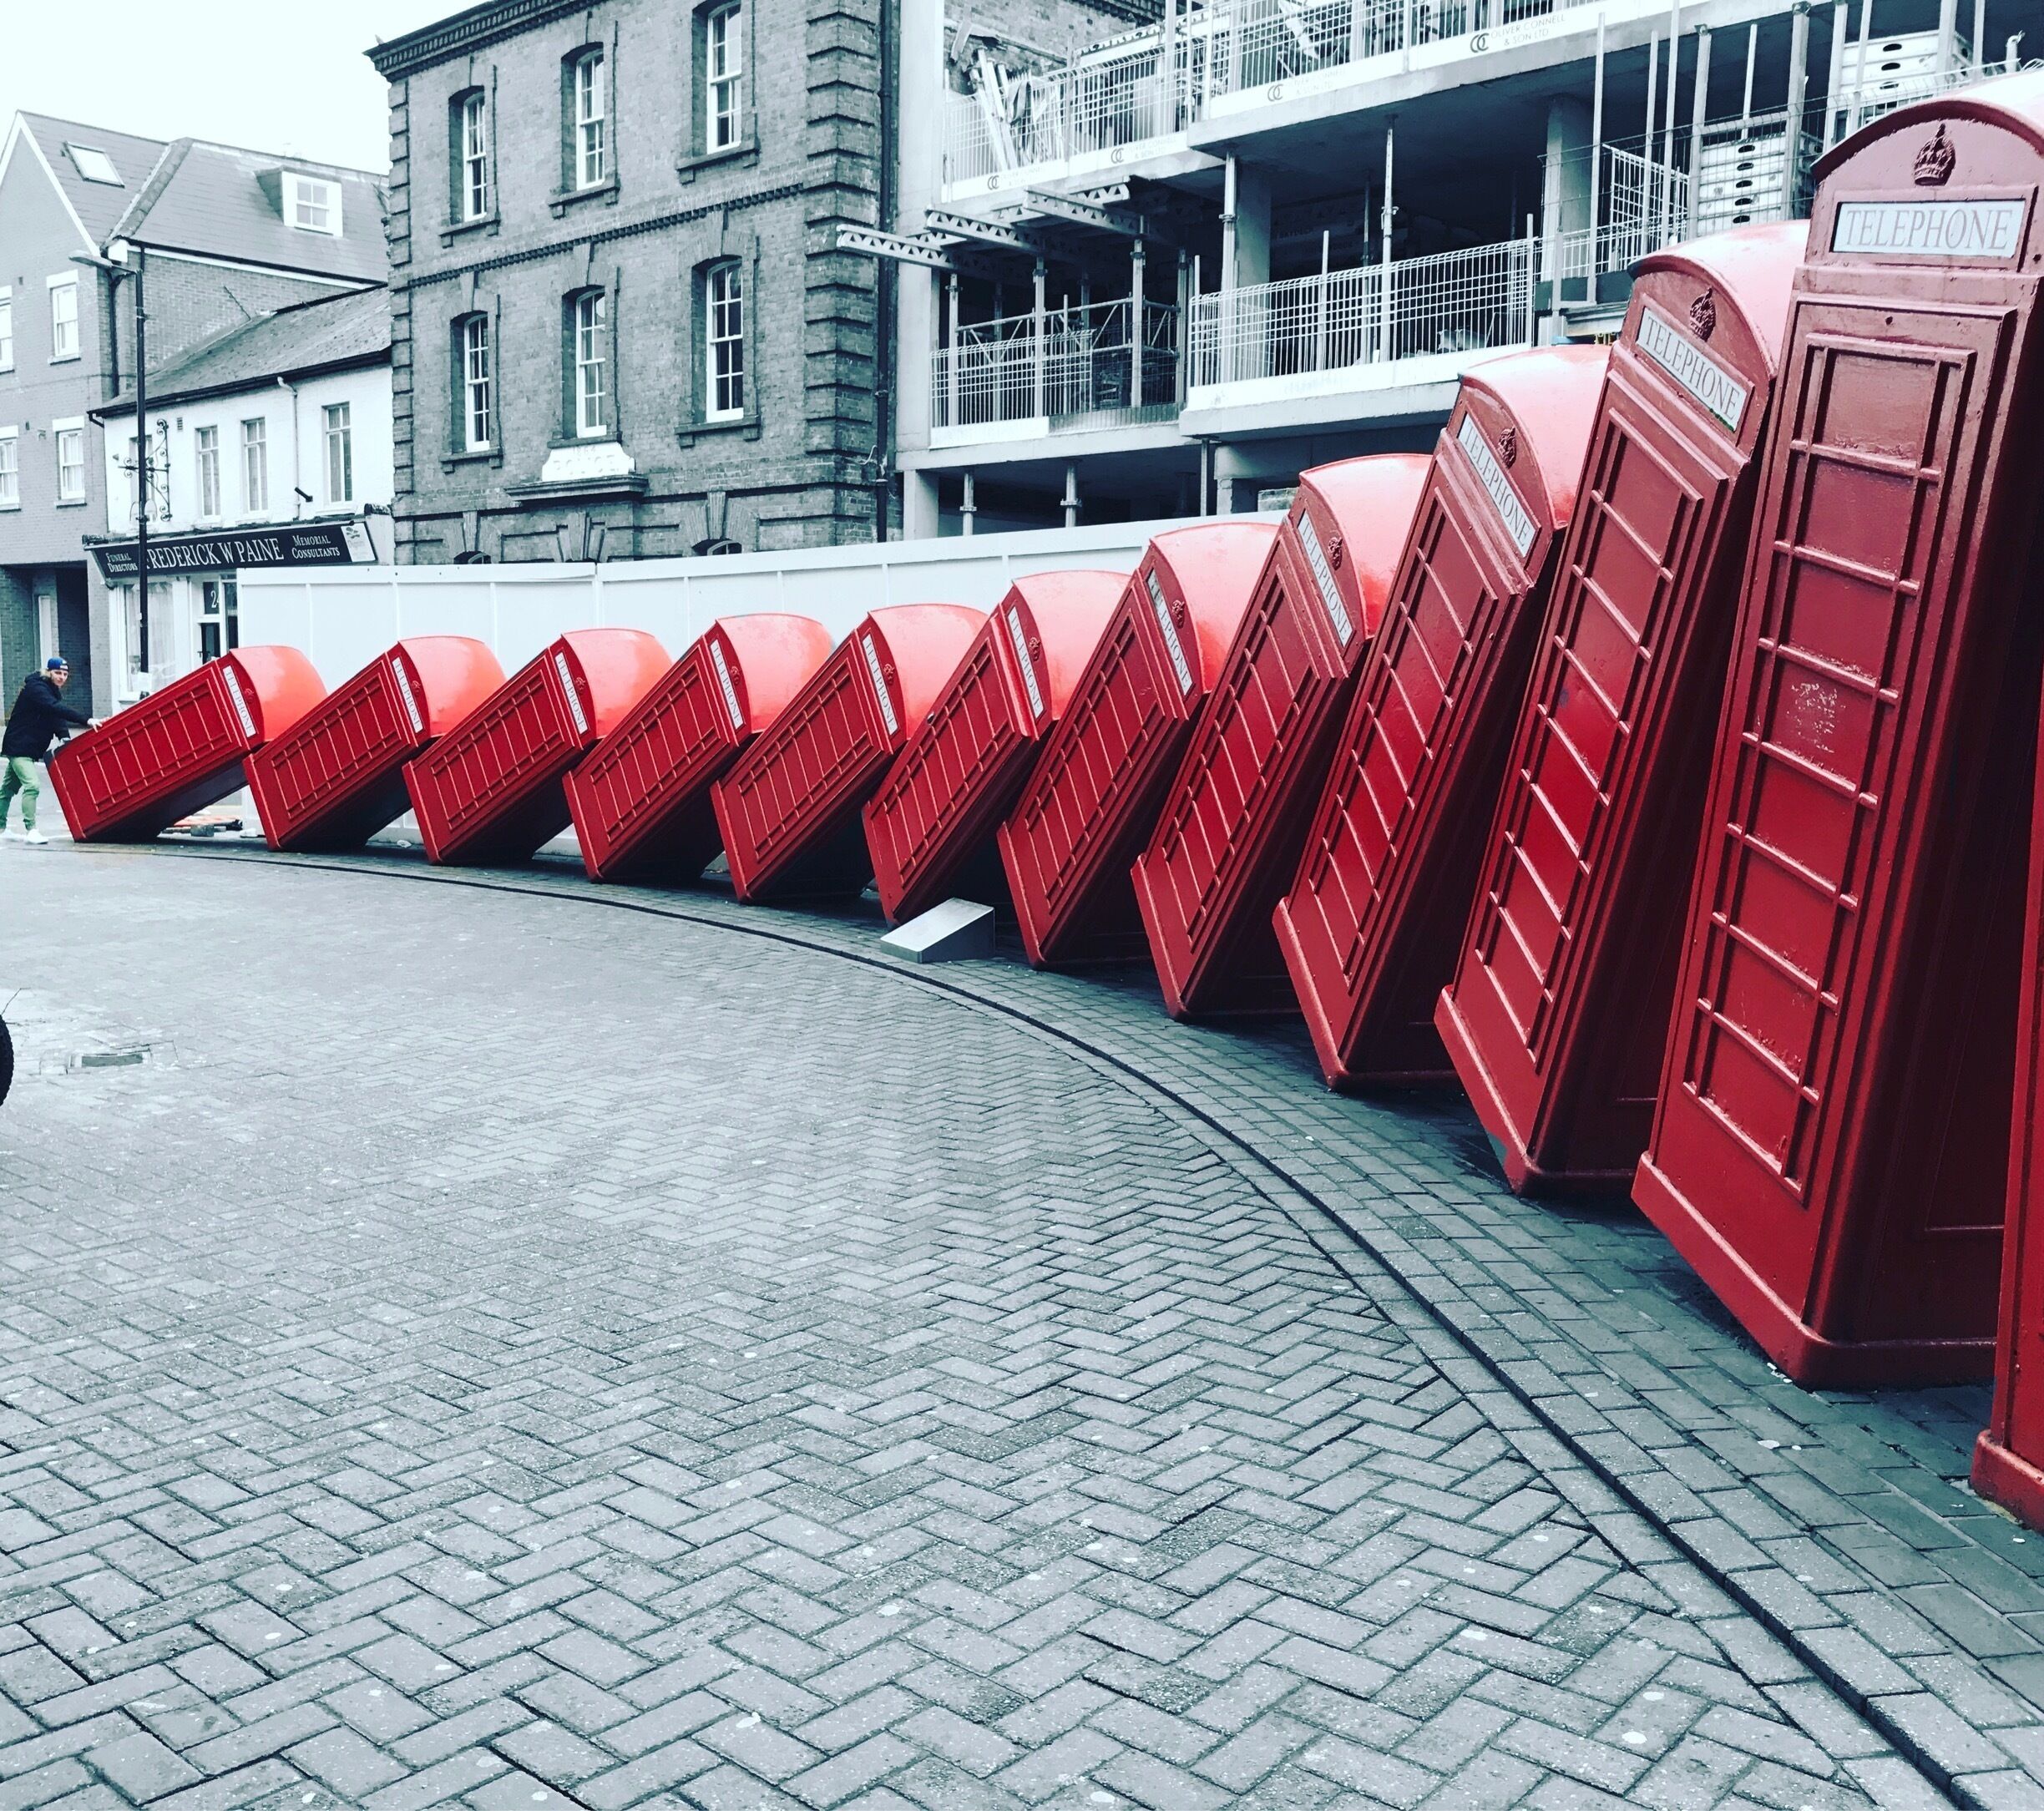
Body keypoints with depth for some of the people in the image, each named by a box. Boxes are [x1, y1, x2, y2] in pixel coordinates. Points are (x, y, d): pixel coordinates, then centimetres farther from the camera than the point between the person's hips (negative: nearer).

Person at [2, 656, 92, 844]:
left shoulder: (53, 691, 12)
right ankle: (31, 830, -22)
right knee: (32, 786, -19)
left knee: (9, 787, 17)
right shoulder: (36, 688, -17)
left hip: (29, 749, 10)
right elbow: (56, 708, -33)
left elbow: (57, 716, 6)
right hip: (19, 746, -10)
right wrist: (86, 721, -42)